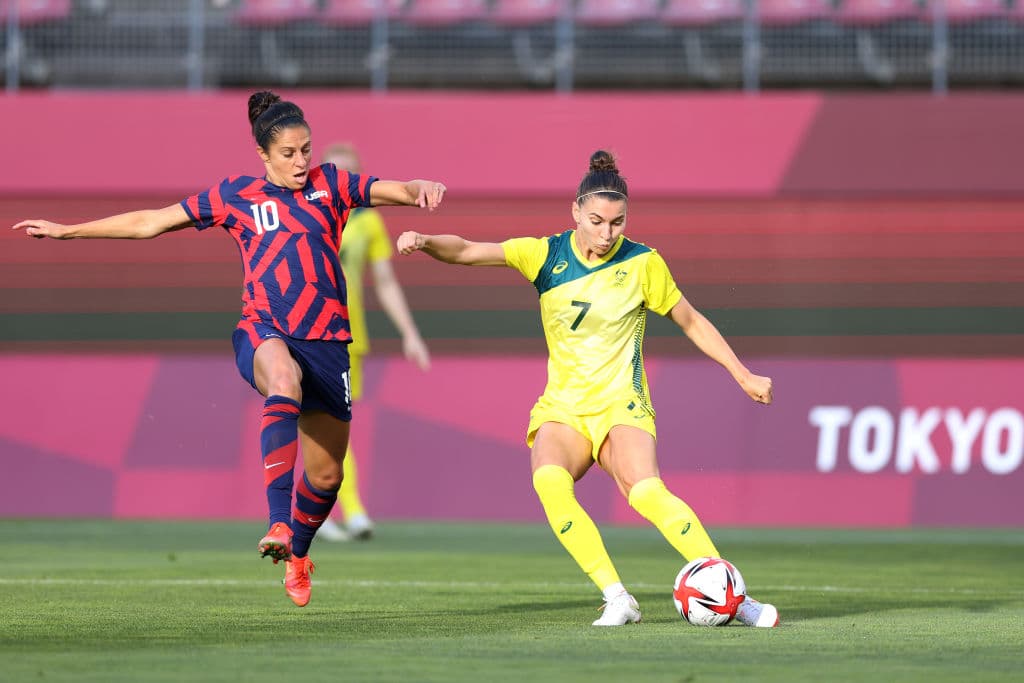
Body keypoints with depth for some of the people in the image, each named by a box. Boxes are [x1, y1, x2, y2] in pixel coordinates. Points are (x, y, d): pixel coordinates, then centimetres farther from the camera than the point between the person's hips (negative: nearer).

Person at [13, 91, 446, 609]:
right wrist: (69, 230, 15)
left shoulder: (329, 184, 9)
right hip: (263, 332, -3)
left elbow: (393, 191, 0)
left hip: (327, 341, 3)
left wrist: (423, 189, -24)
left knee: (325, 474, 6)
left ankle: (297, 553, 39)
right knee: (284, 378, -40)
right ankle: (278, 524, -48)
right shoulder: (236, 196, 7)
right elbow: (150, 222, 13)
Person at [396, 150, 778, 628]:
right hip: (561, 409, 2)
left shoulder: (643, 263, -1)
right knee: (549, 479, -33)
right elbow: (467, 252, -5)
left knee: (647, 491, -31)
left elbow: (692, 323, 11)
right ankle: (616, 599, -29)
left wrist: (744, 376, 12)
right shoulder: (546, 254, 1)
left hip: (621, 407, -2)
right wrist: (425, 242, -25)